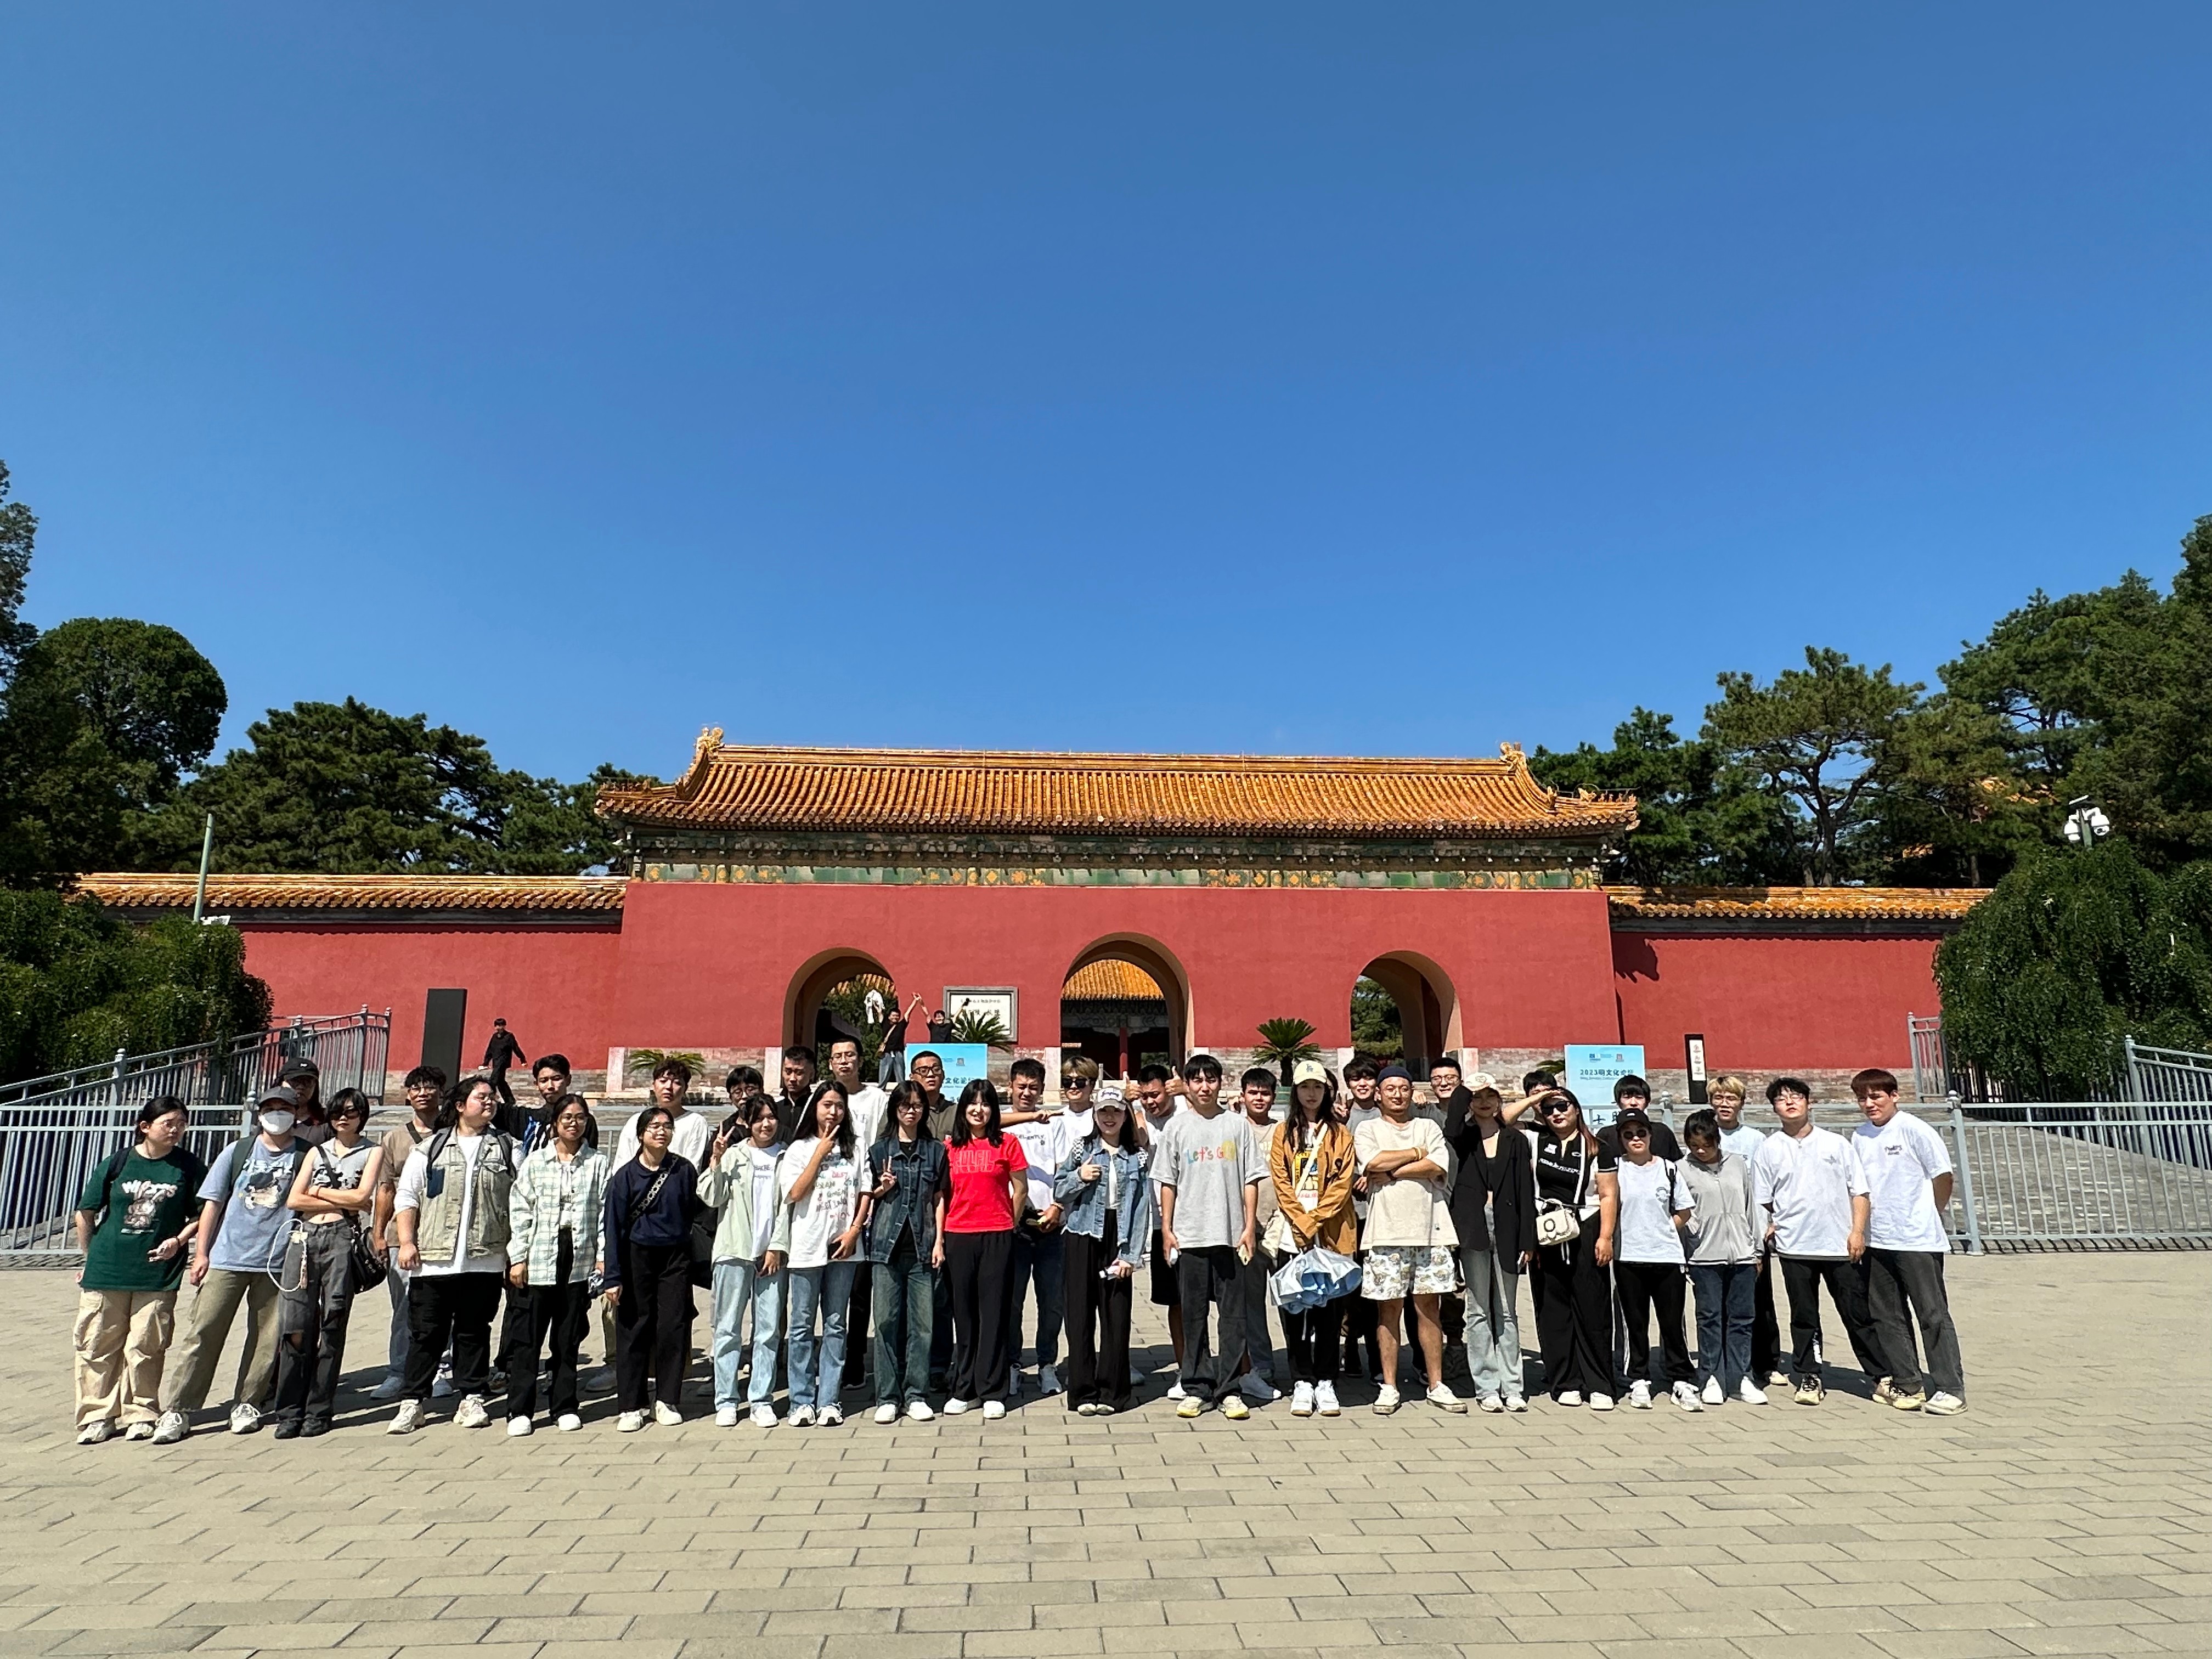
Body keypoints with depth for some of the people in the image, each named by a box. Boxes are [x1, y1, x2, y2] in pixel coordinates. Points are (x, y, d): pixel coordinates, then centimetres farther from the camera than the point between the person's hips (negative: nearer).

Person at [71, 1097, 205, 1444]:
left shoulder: (189, 1168, 0)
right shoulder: (117, 1164, -1)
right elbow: (86, 1212, 9)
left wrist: (179, 1240, -9)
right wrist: (92, 1256, 12)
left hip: (159, 1273, -1)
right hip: (106, 1271, 1)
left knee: (146, 1347, 2)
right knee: (98, 1345, 6)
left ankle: (141, 1414, 15)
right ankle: (97, 1416, 19)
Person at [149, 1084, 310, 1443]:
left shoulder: (306, 1156, 4)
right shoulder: (237, 1152, 8)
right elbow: (213, 1204, 9)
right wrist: (201, 1253, 3)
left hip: (278, 1261, -1)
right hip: (226, 1258, 1)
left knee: (266, 1337, 4)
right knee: (202, 1332, -1)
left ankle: (247, 1404, 19)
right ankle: (176, 1411, 6)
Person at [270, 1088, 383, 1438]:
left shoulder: (372, 1152, 11)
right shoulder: (316, 1152, 20)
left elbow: (362, 1196, -3)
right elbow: (294, 1201, 8)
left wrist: (318, 1191, 5)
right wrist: (344, 1203, -1)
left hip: (342, 1239, -3)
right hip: (304, 1238, 3)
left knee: (332, 1326, -2)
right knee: (295, 1326, -4)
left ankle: (319, 1411, 5)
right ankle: (290, 1412, 3)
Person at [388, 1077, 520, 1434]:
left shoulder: (507, 1149, 9)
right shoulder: (431, 1148, 8)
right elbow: (407, 1197, 6)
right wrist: (407, 1242, -4)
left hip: (485, 1260, 1)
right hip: (433, 1260, 0)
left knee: (475, 1332, 8)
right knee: (426, 1332, 4)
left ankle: (472, 1398, 17)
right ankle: (414, 1401, 15)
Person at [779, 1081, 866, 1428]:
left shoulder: (852, 1149, 8)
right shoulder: (799, 1149, 2)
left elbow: (864, 1193, 8)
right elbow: (794, 1193, -10)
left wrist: (854, 1231, -6)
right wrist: (821, 1152, -9)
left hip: (844, 1246, 2)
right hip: (808, 1246, -2)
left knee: (836, 1325, 6)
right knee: (803, 1326, 3)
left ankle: (829, 1401, 11)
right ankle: (802, 1401, 10)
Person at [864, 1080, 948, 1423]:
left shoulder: (936, 1150, 10)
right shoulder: (879, 1150, 9)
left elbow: (939, 1199, 10)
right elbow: (869, 1197, 16)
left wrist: (939, 1242, 3)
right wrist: (881, 1189, -5)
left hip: (922, 1244, 0)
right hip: (887, 1243, 0)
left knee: (922, 1322, 0)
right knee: (887, 1321, 0)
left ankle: (916, 1395, 9)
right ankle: (888, 1398, 9)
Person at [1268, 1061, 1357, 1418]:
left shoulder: (1340, 1134, 9)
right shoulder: (1283, 1133, 9)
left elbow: (1343, 1183, -2)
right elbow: (1280, 1182, 1)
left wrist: (1316, 1221, -12)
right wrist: (1303, 1222, -11)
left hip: (1333, 1236, 0)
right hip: (1291, 1235, 0)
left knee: (1330, 1311, 3)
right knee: (1294, 1311, 2)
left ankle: (1325, 1383, 13)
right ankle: (1302, 1383, 10)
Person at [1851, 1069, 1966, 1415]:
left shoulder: (1913, 1129, -10)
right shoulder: (1860, 1137, 8)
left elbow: (1943, 1176, -5)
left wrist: (1927, 1219, 4)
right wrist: (1861, 1228, 9)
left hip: (1918, 1241, -6)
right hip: (1878, 1242, 6)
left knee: (1933, 1315, -1)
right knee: (1886, 1315, 11)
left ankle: (1950, 1389, 7)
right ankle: (1906, 1383, 22)